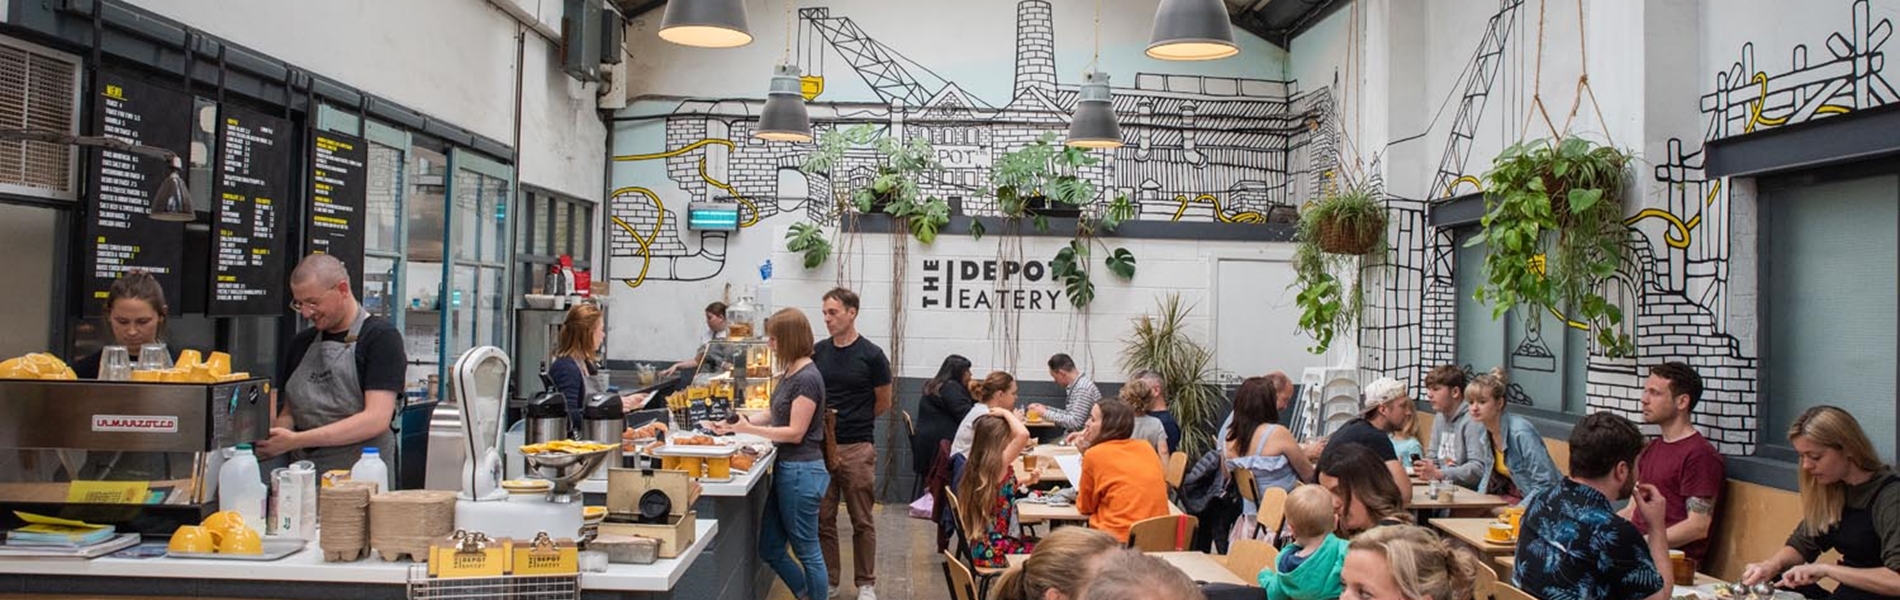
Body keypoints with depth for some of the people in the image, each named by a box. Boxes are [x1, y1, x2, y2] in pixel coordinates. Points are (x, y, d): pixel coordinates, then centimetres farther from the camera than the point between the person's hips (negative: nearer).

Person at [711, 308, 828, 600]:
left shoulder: (807, 378, -19)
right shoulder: (791, 373, 9)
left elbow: (795, 432, -19)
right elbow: (774, 415, 16)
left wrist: (749, 429, -19)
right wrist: (736, 424, 4)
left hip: (802, 472, -10)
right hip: (787, 468, 10)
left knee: (806, 550, 3)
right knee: (770, 549, 15)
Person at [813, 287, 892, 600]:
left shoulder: (871, 355, -7)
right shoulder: (818, 352, 5)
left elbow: (883, 403, 3)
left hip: (856, 449, -4)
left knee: (862, 521, 5)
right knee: (823, 519, 9)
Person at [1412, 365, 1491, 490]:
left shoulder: (1472, 420, -13)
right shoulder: (1440, 418, 13)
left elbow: (1478, 468, -21)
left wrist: (1439, 474, -26)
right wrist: (1427, 468, -3)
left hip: (1470, 490, -8)